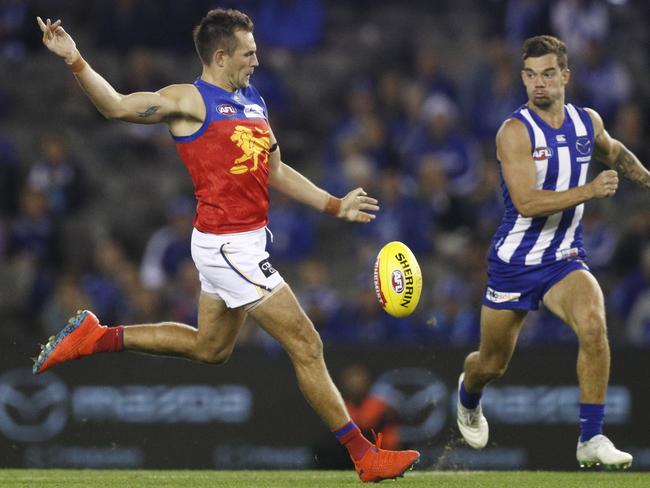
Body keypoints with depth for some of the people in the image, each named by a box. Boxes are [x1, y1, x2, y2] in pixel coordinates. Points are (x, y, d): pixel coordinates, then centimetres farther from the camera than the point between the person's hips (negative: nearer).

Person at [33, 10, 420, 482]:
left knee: (210, 348, 24)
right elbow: (117, 105, -20)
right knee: (306, 345, -5)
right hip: (228, 244, -9)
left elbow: (276, 172, 22)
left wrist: (336, 206, 19)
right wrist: (75, 61, -34)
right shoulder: (191, 100, -11)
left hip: (246, 240, 9)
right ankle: (365, 456, 3)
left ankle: (97, 337, 28)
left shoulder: (254, 101, 14)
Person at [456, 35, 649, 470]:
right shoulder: (516, 131, -18)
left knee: (593, 324, -28)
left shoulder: (587, 122, 0)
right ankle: (468, 399, 51)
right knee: (492, 365, 12)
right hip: (515, 262, -3)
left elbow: (613, 152, 26)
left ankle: (592, 439, -23)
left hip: (564, 260, 3)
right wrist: (589, 191, -33)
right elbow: (527, 203, -28)